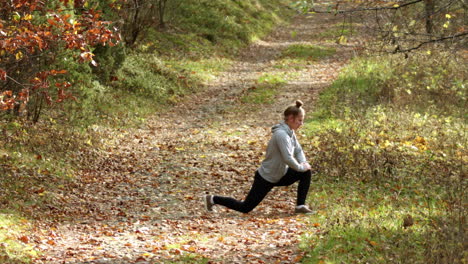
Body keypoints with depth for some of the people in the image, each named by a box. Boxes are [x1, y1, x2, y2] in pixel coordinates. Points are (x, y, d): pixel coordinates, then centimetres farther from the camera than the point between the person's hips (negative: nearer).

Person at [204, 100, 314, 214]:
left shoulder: (290, 132, 2)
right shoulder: (281, 134, -27)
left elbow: (298, 150, 14)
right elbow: (288, 159, -32)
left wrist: (304, 163, -5)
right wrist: (301, 167, -17)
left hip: (280, 175, 9)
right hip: (265, 178, -9)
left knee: (306, 173, -1)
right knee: (245, 208, -1)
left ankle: (300, 206, 4)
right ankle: (213, 199, 15)